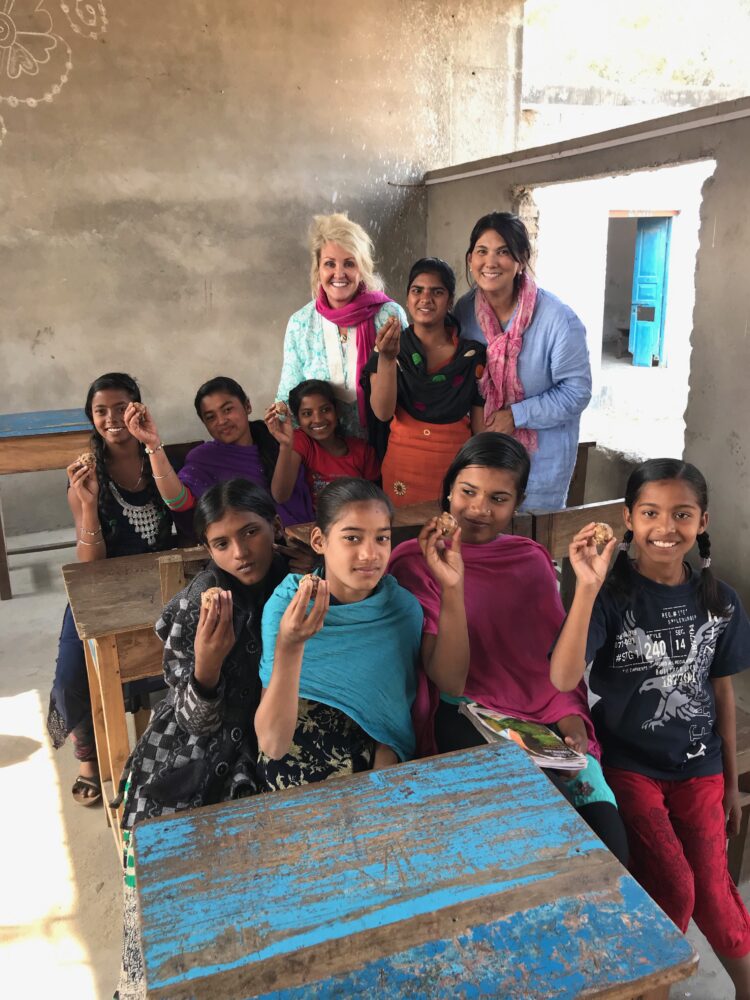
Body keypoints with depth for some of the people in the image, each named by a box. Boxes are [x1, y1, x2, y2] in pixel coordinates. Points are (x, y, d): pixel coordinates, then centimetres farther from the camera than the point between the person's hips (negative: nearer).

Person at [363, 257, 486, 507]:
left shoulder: (472, 354, 0)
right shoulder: (389, 348, -1)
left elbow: (481, 423, 4)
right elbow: (383, 412, -13)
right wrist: (387, 359, -25)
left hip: (455, 464, 1)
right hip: (404, 465, 0)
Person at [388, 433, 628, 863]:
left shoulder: (533, 560, 11)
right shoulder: (416, 561, -2)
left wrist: (571, 719, -3)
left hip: (544, 714, 4)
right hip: (467, 719, -4)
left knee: (610, 838, -15)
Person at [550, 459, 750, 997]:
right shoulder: (612, 595, -17)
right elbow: (563, 678, -31)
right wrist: (587, 588, -41)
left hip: (699, 765, 3)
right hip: (628, 764, -3)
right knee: (672, 888, -9)